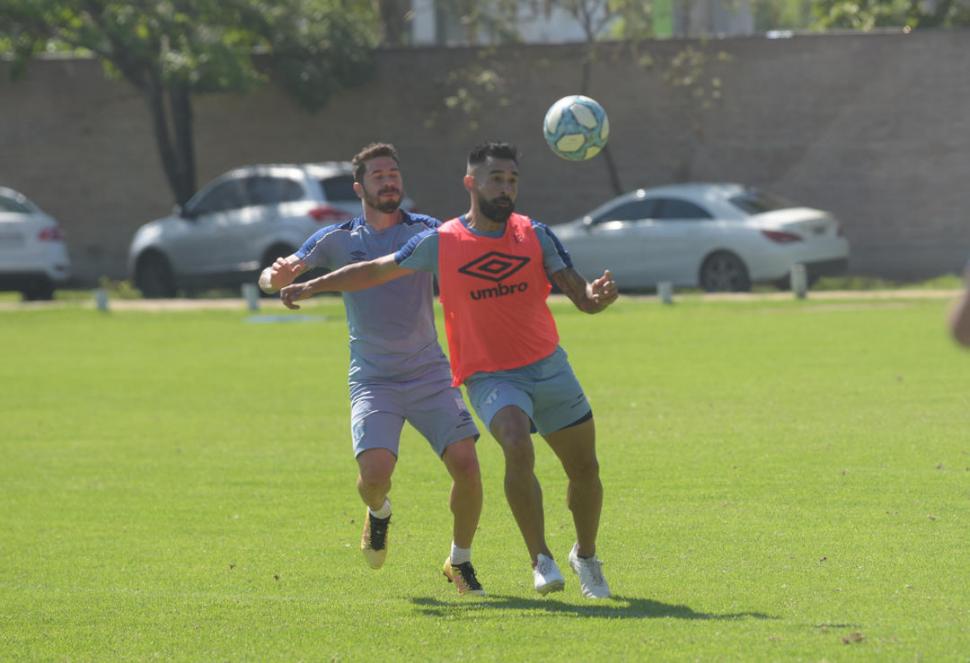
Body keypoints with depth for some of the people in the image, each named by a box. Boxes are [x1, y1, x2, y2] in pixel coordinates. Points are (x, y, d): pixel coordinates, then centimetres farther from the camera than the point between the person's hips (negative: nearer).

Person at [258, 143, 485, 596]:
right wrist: (277, 276, -24)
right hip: (373, 382, -1)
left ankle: (460, 562, 9)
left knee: (464, 461, -15)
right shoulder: (337, 240, 5)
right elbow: (272, 279, 1)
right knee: (375, 470, -21)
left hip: (429, 373, 1)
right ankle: (378, 512, 18)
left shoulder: (428, 231, 6)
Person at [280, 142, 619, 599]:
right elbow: (374, 271, 10)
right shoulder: (440, 243, -2)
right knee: (517, 446, -30)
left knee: (585, 467, 9)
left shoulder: (535, 236, 2)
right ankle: (541, 561, -21)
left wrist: (598, 295, -23)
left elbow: (582, 298, 0)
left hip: (549, 367, 3)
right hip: (490, 376, -3)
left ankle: (586, 557, 35)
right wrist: (310, 287, 8)